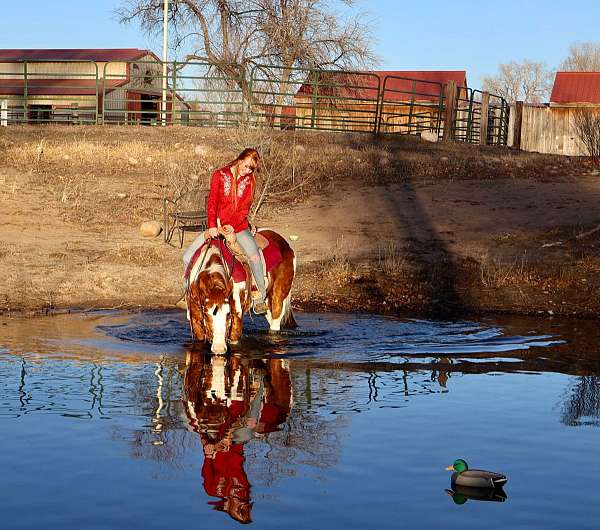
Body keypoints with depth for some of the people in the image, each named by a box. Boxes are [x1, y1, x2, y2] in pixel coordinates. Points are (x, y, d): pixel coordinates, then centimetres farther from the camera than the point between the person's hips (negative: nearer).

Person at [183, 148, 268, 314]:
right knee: (188, 257, -9)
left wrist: (232, 225, -19)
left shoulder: (250, 181, 1)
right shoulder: (220, 175, -1)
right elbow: (212, 202, -6)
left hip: (239, 227, -1)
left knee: (254, 257, -29)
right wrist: (212, 225, -18)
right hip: (217, 227, 1)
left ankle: (261, 298, -17)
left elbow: (245, 208, -4)